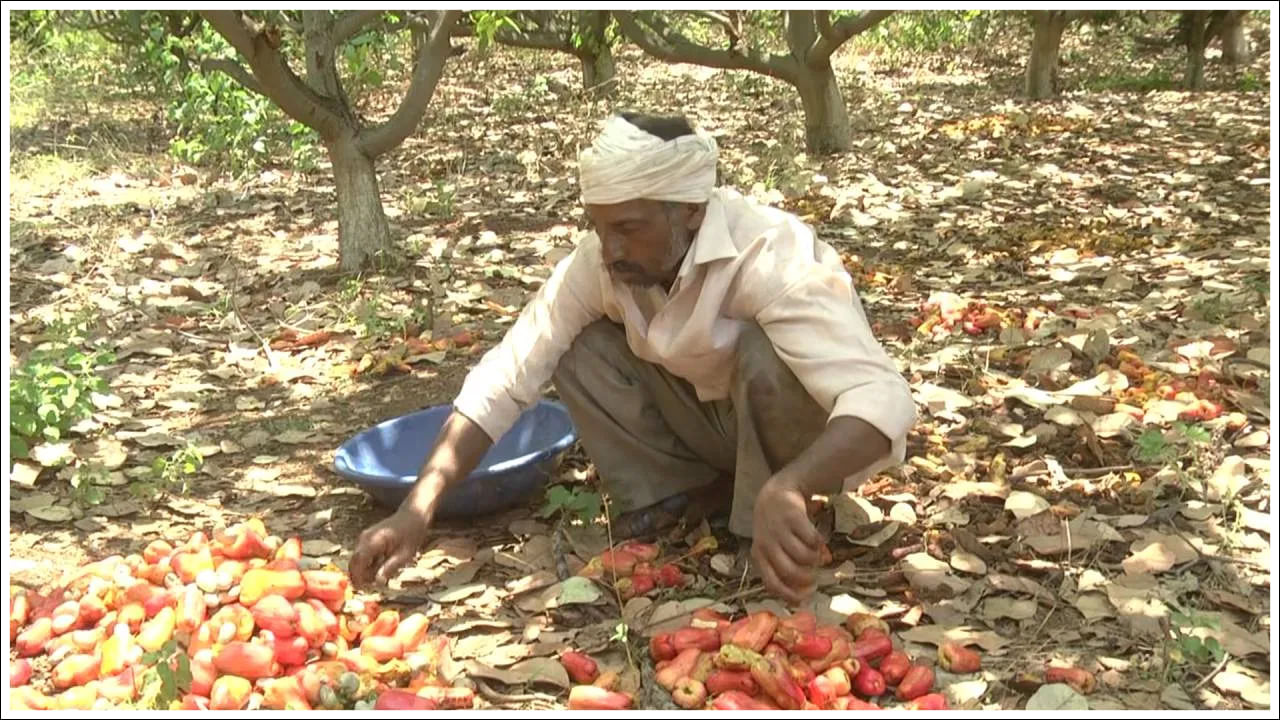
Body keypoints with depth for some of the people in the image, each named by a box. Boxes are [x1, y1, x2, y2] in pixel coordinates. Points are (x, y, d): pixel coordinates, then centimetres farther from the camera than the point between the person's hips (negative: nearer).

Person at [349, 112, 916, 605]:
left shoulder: (769, 256, -35)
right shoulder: (600, 260, -18)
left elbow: (882, 397, -46)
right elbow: (505, 376, -18)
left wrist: (785, 490, -65)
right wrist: (417, 511, -28)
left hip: (805, 449, -4)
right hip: (712, 416, 5)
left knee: (764, 350, -36)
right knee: (583, 349, -17)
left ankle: (777, 529, -13)